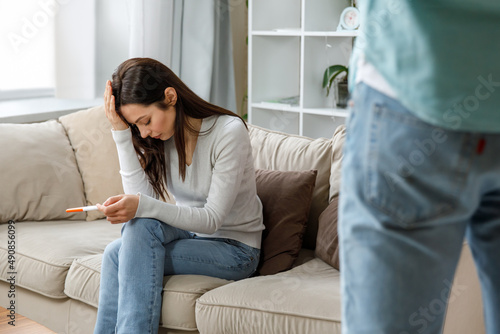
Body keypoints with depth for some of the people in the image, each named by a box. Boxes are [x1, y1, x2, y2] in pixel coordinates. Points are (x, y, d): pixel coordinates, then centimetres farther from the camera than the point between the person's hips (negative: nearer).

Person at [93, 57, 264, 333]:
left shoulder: (229, 132, -18)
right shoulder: (159, 136, -1)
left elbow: (212, 219, -21)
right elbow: (141, 196, -12)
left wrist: (143, 207, -36)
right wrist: (121, 132, -19)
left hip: (233, 249, -5)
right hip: (189, 236, 5)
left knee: (141, 227, -27)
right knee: (117, 251, -25)